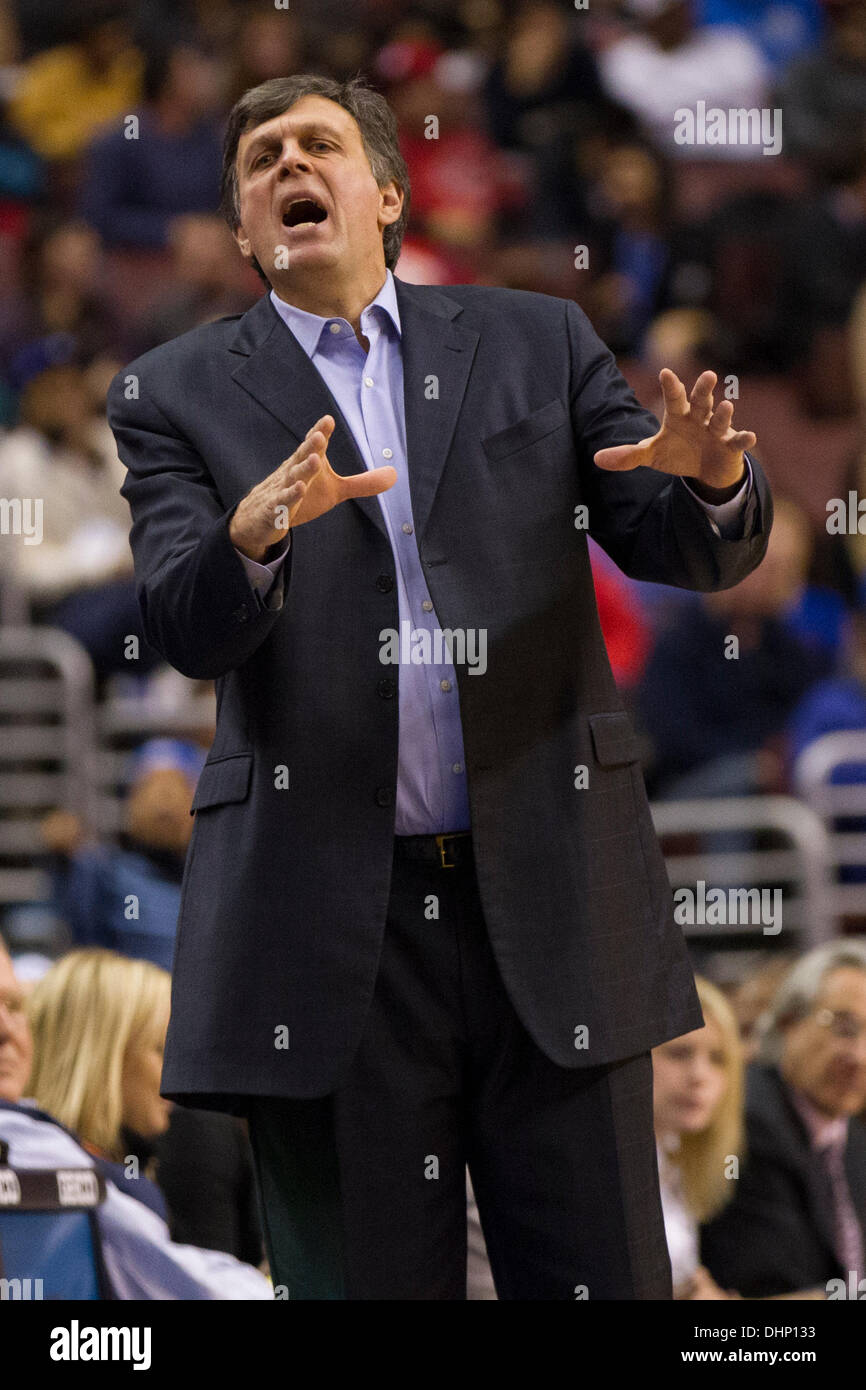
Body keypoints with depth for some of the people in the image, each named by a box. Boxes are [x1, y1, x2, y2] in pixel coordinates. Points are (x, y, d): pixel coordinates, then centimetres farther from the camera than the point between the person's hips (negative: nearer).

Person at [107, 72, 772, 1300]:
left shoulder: (536, 345, 14)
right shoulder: (179, 395, 9)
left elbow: (693, 551, 8)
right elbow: (184, 630, -5)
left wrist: (715, 481, -16)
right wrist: (255, 533, -27)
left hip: (551, 897, 1)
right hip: (328, 917, -1)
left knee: (605, 1285, -1)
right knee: (369, 1286, 3)